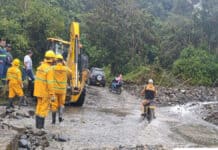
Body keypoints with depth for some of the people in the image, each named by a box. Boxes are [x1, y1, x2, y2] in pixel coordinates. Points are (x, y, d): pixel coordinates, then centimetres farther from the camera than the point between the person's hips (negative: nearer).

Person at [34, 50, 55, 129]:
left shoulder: (40, 67, 8)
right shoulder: (49, 69, -18)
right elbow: (50, 83, -23)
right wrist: (52, 95, -21)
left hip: (38, 92, 8)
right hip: (45, 93, -8)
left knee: (39, 107, 15)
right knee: (44, 109, -2)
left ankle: (38, 124, 20)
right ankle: (41, 126, 0)